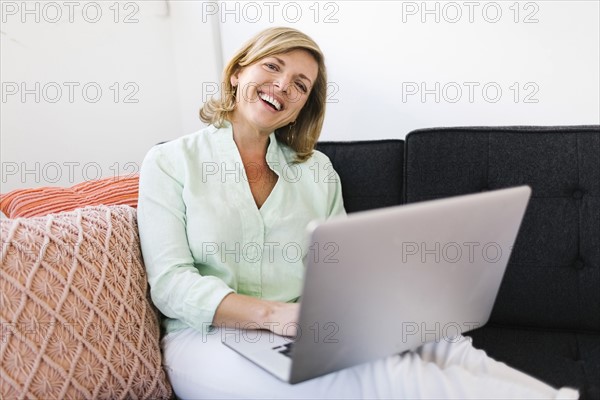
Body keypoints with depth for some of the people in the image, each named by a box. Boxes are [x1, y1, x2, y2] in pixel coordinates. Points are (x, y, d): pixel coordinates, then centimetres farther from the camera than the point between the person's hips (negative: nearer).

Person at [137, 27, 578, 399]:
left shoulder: (316, 170, 13)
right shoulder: (170, 162, 3)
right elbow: (170, 282, -8)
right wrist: (272, 314, -24)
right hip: (208, 338, -3)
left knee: (434, 342, -28)